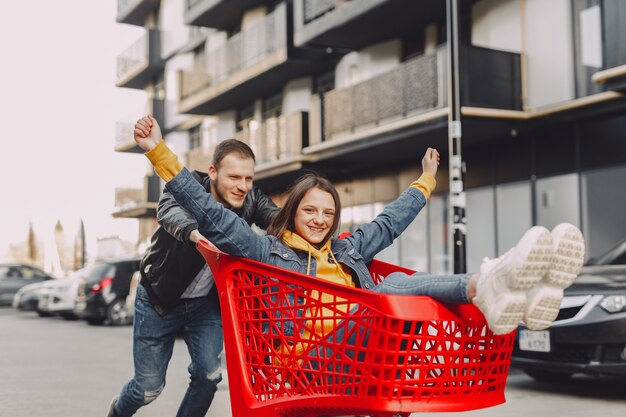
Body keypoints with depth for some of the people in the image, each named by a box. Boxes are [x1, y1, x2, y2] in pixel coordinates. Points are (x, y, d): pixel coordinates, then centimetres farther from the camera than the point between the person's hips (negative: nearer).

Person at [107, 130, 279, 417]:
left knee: (208, 376, -8)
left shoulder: (251, 201, -13)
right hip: (159, 299, -3)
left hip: (206, 303, 3)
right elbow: (169, 209, -44)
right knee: (149, 387, 6)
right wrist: (192, 232, -67)